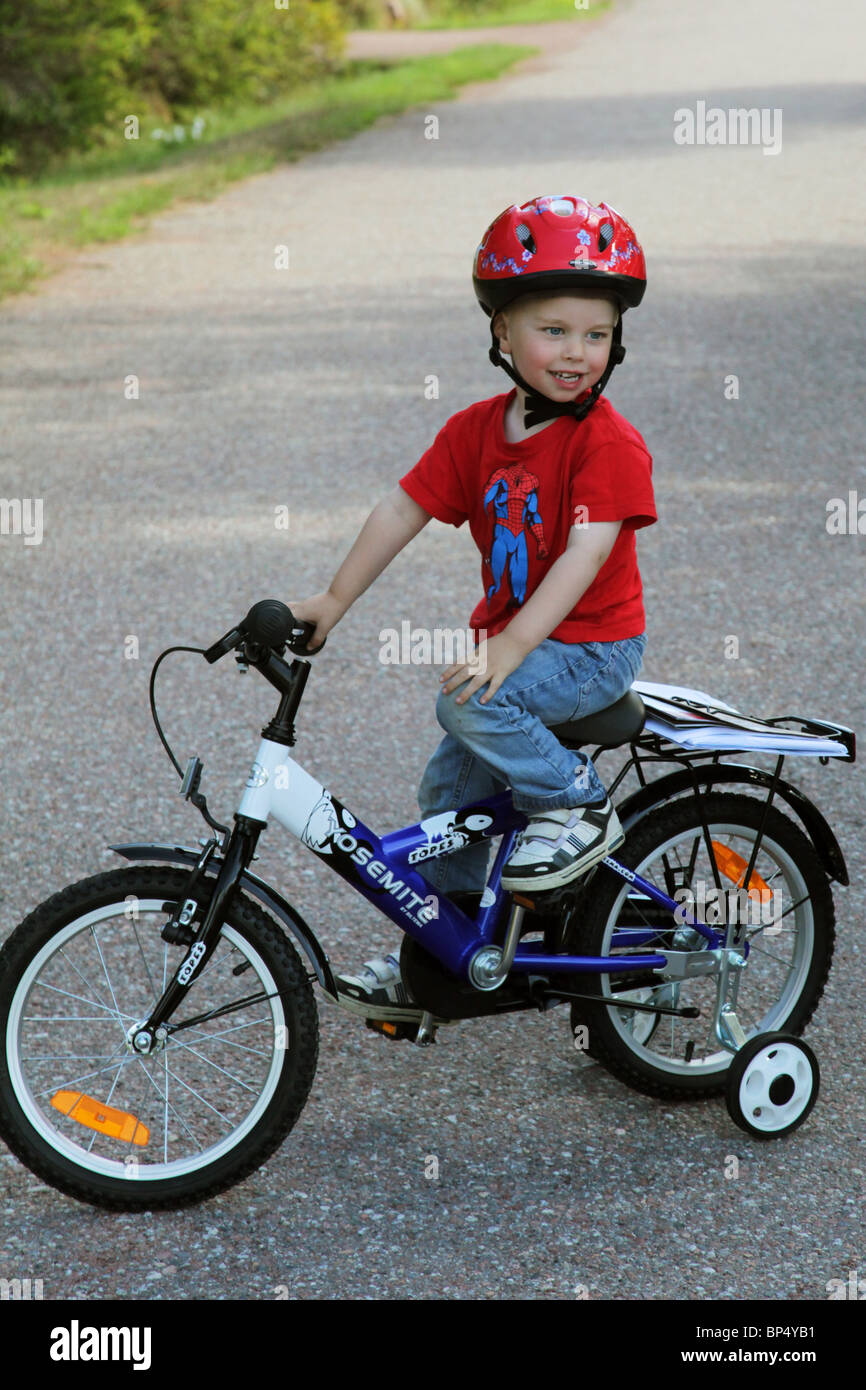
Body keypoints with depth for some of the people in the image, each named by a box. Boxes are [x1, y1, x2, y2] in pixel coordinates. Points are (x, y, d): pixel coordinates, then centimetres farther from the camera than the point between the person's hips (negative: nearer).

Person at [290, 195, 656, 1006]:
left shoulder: (609, 444, -18)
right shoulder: (476, 430, 1)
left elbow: (585, 553, -27)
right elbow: (403, 510, 2)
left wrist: (509, 647, -34)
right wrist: (333, 602, -3)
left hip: (592, 647, -7)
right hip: (513, 637, 7)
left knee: (468, 701, -29)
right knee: (449, 791, 9)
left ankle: (578, 809, -9)